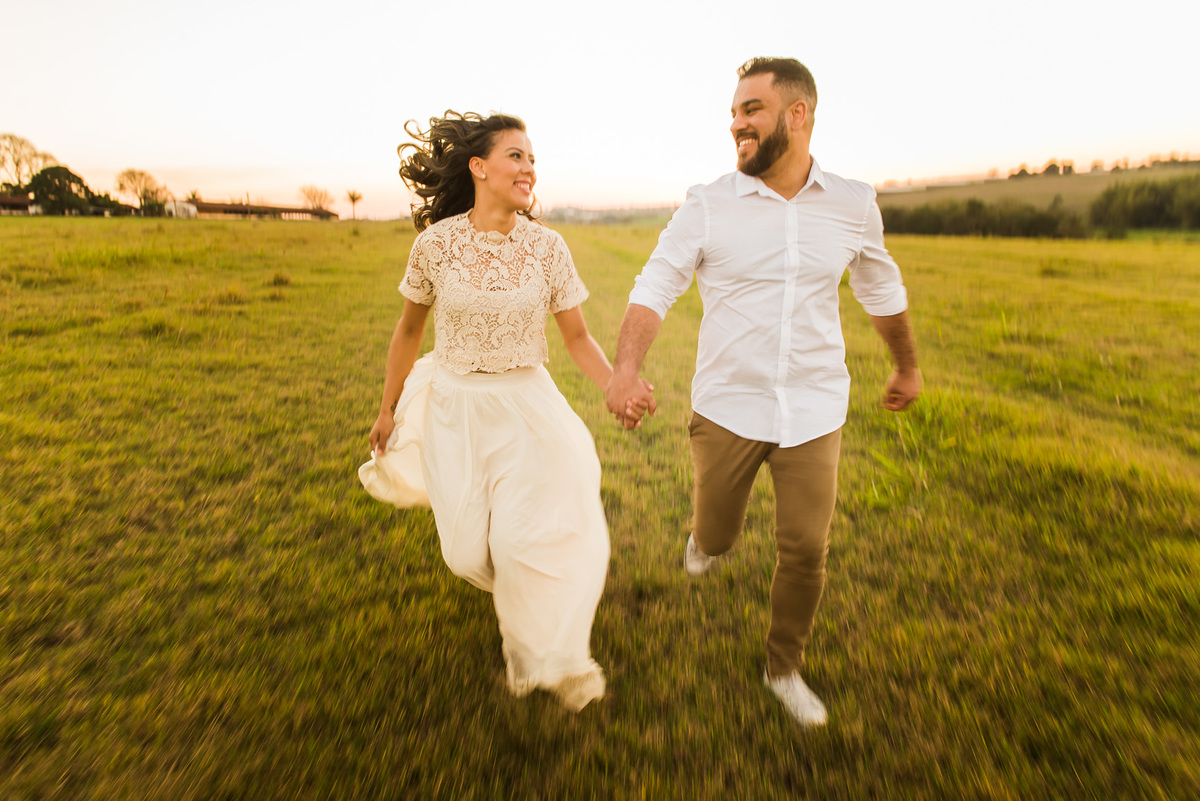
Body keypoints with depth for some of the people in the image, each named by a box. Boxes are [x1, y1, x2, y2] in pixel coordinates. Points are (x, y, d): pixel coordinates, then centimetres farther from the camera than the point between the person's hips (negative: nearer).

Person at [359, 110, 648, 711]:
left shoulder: (546, 246, -7)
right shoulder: (435, 242, -9)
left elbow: (578, 338, -3)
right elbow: (408, 331, 4)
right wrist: (387, 409, 11)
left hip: (526, 402, 0)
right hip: (455, 407, 0)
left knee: (537, 536, -13)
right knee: (471, 550, 5)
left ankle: (546, 654, 15)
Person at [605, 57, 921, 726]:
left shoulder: (854, 205, 1)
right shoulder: (708, 206, -6)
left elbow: (883, 291, 16)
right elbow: (655, 287, -10)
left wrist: (908, 367, 25)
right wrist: (626, 369, -27)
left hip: (814, 409, 2)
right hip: (727, 406, -1)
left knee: (806, 551, 5)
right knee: (716, 539, 11)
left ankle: (785, 668, 31)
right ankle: (707, 530, 51)